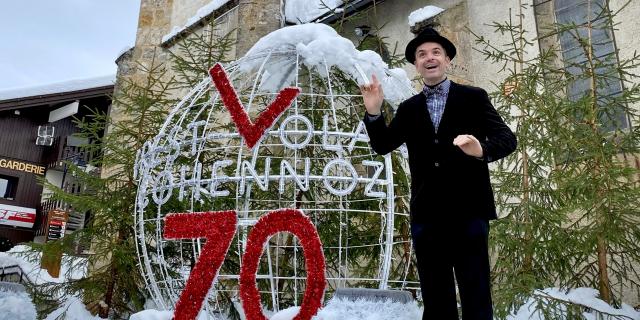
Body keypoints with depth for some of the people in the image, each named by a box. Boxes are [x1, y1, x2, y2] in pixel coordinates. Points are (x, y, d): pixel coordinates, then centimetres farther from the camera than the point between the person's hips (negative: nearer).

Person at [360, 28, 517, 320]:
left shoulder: (473, 98, 5)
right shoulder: (408, 108, 13)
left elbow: (507, 138, -3)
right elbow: (382, 146, 7)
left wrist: (482, 150, -26)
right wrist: (374, 112, -10)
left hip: (468, 211, -2)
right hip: (426, 214, 3)